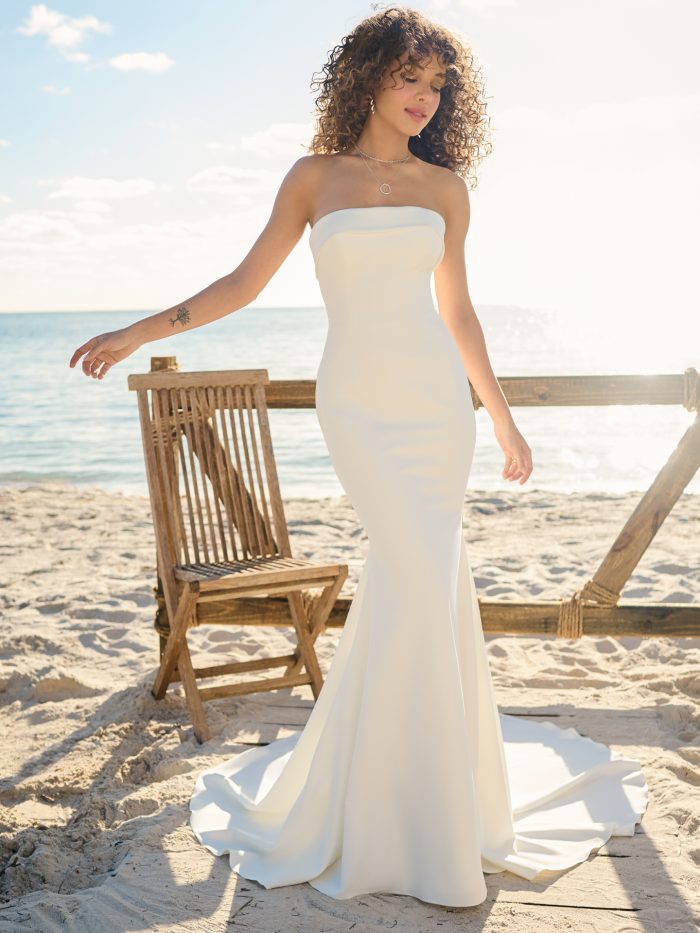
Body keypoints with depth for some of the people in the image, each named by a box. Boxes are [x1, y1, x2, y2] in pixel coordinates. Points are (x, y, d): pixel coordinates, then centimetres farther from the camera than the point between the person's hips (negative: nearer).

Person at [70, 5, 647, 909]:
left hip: (438, 399, 3)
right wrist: (137, 333, 1)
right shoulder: (314, 176, 6)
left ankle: (352, 783, 20)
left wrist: (503, 419, 16)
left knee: (406, 573, 0)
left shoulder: (443, 186, 10)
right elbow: (245, 281, 7)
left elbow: (456, 310, 14)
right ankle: (428, 817, 6)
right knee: (427, 573, -12)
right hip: (359, 401, -2)